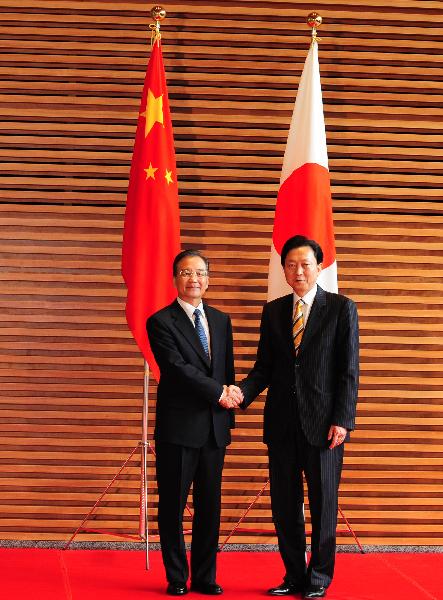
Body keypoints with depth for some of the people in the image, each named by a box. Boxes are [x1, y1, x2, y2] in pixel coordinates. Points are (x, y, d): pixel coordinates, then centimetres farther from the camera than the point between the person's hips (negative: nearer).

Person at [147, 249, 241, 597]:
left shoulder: (221, 321, 14)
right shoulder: (161, 322, -5)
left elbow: (228, 372, 16)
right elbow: (177, 367, -15)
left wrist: (229, 417, 11)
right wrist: (219, 393, -13)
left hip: (215, 428, 5)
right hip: (179, 428, -5)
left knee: (210, 505, 9)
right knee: (173, 505, 3)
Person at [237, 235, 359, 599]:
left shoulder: (341, 308, 0)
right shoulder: (273, 311, 10)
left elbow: (349, 370, -4)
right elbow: (264, 367, 9)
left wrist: (343, 420, -12)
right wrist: (242, 393, -10)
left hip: (322, 424, -4)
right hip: (282, 423, 4)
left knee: (323, 503, 5)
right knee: (284, 505, 8)